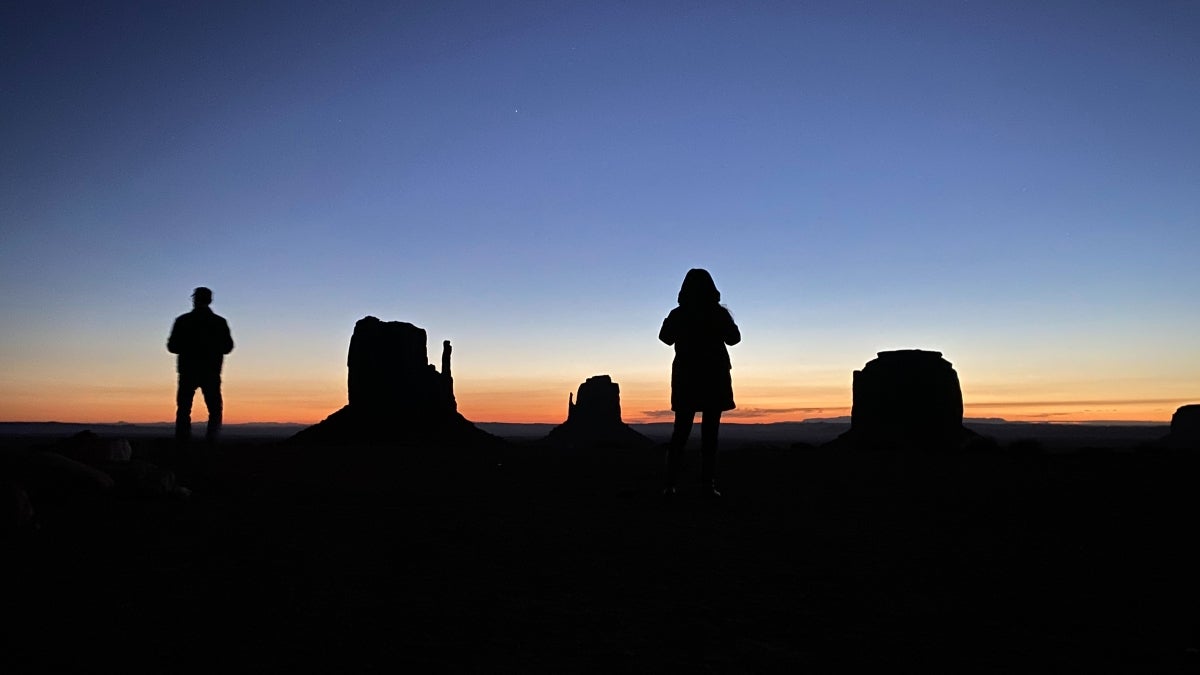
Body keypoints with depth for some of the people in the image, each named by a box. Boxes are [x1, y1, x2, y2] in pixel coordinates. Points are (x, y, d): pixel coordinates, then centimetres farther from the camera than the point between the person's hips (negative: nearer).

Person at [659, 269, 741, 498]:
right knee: (710, 432, 4)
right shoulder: (719, 314, -7)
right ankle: (708, 483, 0)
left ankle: (671, 483, 0)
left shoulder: (677, 315, -5)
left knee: (681, 431, 7)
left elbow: (665, 337, 12)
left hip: (686, 378, 1)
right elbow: (734, 338, 9)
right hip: (714, 378, -1)